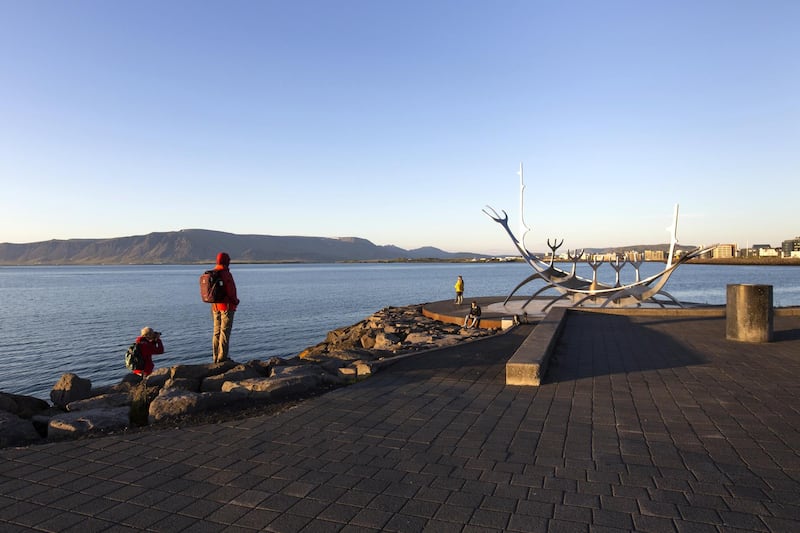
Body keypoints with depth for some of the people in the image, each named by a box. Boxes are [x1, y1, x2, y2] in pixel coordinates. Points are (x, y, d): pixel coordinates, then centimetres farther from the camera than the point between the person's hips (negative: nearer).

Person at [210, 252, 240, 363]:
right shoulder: (226, 274, -16)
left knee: (216, 332, 12)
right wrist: (236, 301, -2)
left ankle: (216, 357, 16)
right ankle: (222, 357, -4)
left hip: (215, 307, 8)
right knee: (225, 332, -4)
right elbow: (231, 292, -18)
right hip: (227, 306, -7)